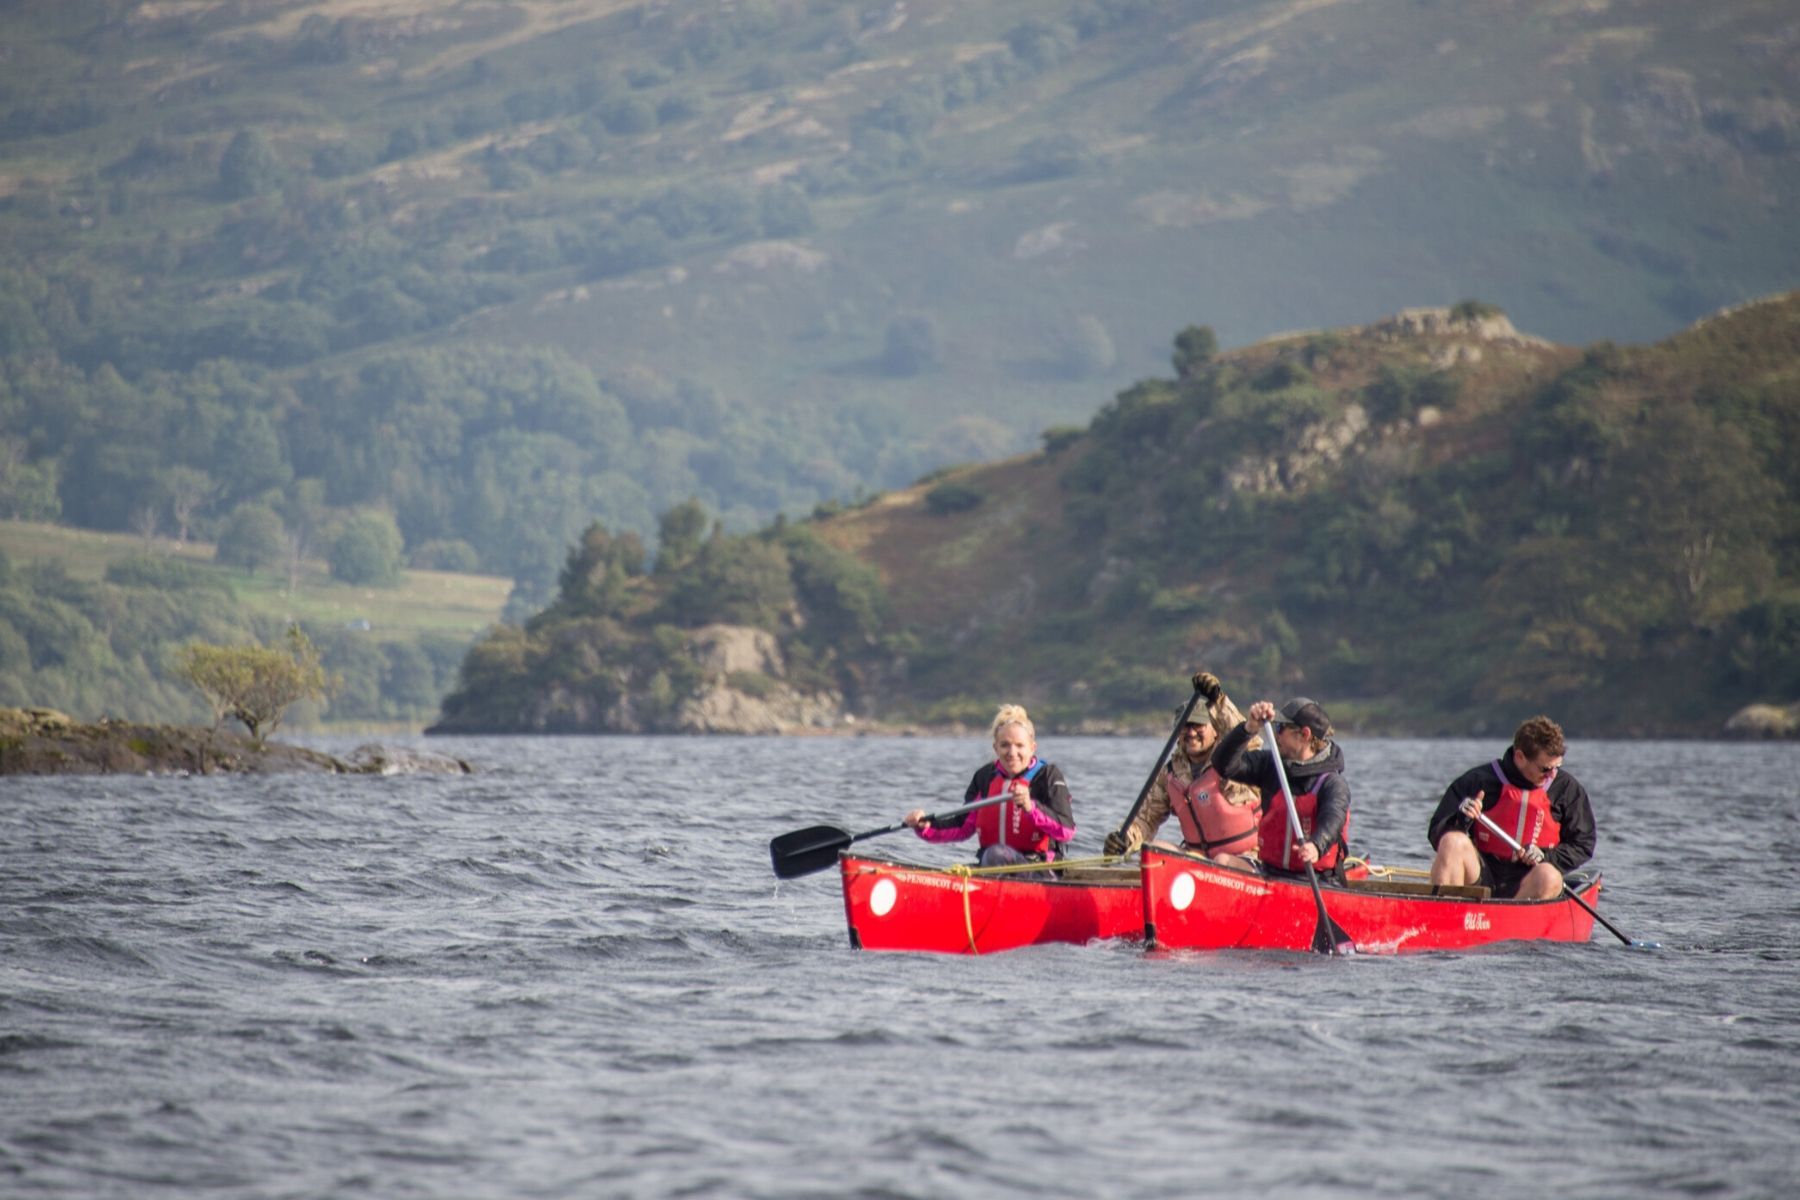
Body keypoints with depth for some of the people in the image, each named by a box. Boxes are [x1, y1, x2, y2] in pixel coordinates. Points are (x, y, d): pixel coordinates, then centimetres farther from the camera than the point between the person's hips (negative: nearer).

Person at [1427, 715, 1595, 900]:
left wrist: (1546, 857, -10)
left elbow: (1583, 845, 8)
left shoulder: (1566, 788, 3)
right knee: (1453, 842, -30)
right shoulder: (1479, 780, -3)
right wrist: (1460, 820, -23)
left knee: (1549, 878, -35)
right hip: (1480, 876, 0)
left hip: (1528, 881, 0)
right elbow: (1437, 834, -1)